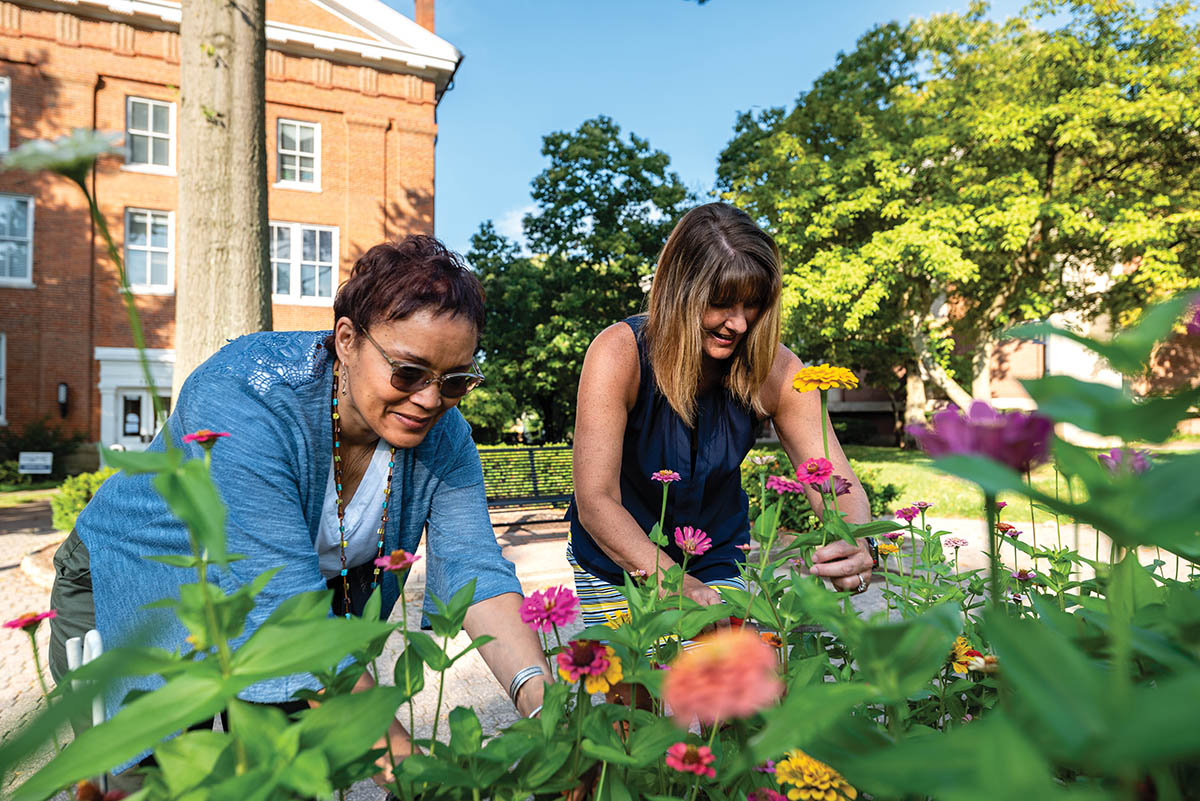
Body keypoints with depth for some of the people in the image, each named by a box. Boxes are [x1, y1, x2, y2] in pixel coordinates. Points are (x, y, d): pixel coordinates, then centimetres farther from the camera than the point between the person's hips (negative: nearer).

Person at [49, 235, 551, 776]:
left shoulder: (441, 433, -18)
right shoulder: (241, 401, -36)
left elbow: (475, 569, -23)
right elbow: (285, 609, -40)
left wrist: (537, 694, -39)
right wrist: (401, 757, -43)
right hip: (136, 595, -3)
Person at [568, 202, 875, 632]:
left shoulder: (775, 370, -19)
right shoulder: (619, 354, -28)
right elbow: (595, 502, -30)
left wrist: (857, 549, -41)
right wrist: (678, 585, -43)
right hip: (616, 561, -2)